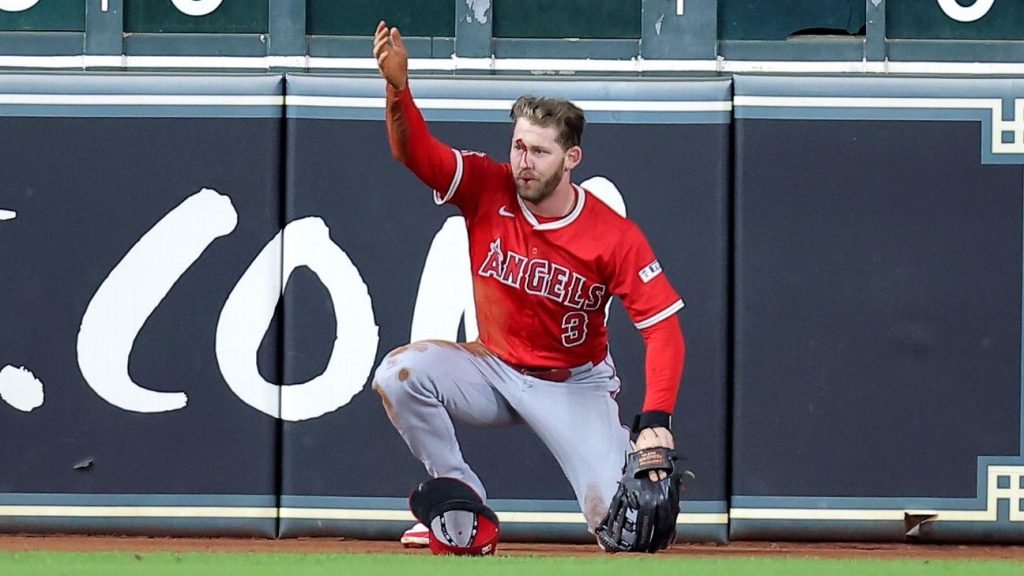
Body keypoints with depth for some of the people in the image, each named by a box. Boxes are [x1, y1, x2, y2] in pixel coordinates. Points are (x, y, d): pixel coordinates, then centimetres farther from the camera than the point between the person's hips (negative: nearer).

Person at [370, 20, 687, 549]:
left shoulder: (615, 237, -21)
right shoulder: (487, 190, -12)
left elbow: (664, 327, -22)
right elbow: (414, 152, -24)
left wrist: (656, 421, -34)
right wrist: (398, 87, -45)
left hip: (575, 385, -3)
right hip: (495, 368, 3)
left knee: (614, 519, -18)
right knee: (398, 374, -25)